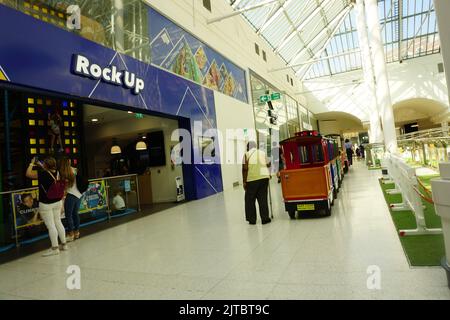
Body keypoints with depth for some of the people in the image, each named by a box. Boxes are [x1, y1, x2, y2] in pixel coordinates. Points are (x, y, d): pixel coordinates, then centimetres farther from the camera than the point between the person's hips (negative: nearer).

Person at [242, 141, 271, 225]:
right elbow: (268, 164, 18)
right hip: (264, 177, 3)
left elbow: (245, 169, -5)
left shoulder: (247, 154, 3)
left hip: (252, 178, -3)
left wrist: (244, 181, -2)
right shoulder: (262, 153, 15)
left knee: (250, 199, 9)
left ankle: (252, 219, 11)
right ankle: (265, 218, 7)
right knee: (263, 198, 9)